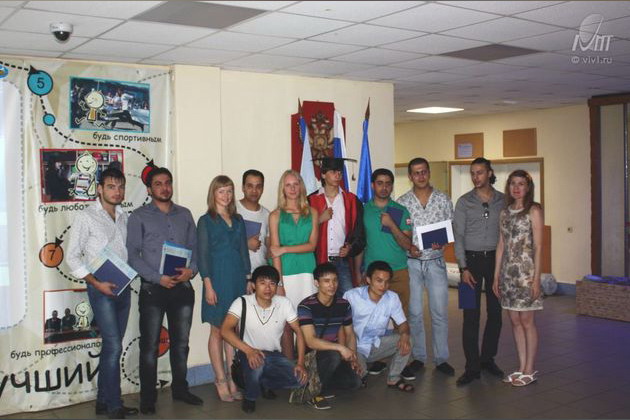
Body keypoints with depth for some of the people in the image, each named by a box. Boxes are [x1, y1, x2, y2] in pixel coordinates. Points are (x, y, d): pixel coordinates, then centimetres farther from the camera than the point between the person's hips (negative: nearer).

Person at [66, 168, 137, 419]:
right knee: (114, 346, -9)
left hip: (123, 287, 6)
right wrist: (96, 283, -16)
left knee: (112, 347, 11)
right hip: (101, 288, -6)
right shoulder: (86, 218, -5)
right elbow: (72, 257, -8)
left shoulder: (124, 217, 11)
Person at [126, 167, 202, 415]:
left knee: (181, 343, 13)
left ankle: (180, 389, 28)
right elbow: (133, 255, -6)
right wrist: (158, 278, -16)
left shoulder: (185, 215, 12)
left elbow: (195, 248, 11)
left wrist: (192, 269, -9)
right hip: (153, 289, -3)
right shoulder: (139, 217, 1)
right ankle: (148, 397, 13)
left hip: (183, 288, 4)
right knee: (150, 345, 2)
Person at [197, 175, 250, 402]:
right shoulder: (206, 220, -1)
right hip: (218, 279, -5)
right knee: (217, 331, 2)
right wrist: (208, 285, -12)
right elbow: (203, 255, -5)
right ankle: (221, 380, 10)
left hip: (238, 279, 5)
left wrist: (248, 279, 10)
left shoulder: (238, 220, 13)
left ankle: (232, 379, 13)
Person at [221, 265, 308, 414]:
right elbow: (225, 330, -24)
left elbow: (299, 332, -2)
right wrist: (248, 350, -37)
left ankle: (265, 383, 12)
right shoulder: (242, 303, -15)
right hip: (250, 353, -3)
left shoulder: (284, 303, -7)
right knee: (257, 362, -38)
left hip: (274, 355, 3)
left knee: (300, 378, -20)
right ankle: (250, 397, -4)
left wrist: (300, 364, -12)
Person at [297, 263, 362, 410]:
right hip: (311, 355, -5)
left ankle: (319, 382, 9)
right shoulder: (306, 306, -20)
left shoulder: (344, 304, -2)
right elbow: (311, 342, -26)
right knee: (334, 356, -35)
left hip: (333, 352, 5)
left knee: (354, 382, -17)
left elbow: (350, 334, 9)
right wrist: (340, 348, -33)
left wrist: (353, 357, -7)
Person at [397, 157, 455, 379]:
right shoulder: (402, 202, 2)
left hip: (436, 262, 0)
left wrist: (442, 242, -14)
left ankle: (441, 358, 12)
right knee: (414, 312, 5)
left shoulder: (443, 199, 4)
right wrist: (408, 247, -14)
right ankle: (418, 357, 17)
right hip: (411, 262, 0)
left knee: (440, 311, 1)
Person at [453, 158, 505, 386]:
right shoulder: (464, 202, 1)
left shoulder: (502, 201, 5)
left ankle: (488, 358, 23)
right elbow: (458, 236, -1)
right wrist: (463, 268, -8)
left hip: (495, 259, 2)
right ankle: (472, 367, 2)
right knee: (471, 314, -4)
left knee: (495, 312, 7)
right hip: (472, 259, -2)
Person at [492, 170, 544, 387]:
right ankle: (522, 368, 18)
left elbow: (538, 246, -9)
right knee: (515, 321, 9)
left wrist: (536, 278, -14)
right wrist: (496, 276, 11)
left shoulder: (534, 210, -5)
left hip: (525, 271, -6)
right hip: (507, 271, 6)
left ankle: (530, 371, 10)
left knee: (526, 321, 0)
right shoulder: (505, 212, 12)